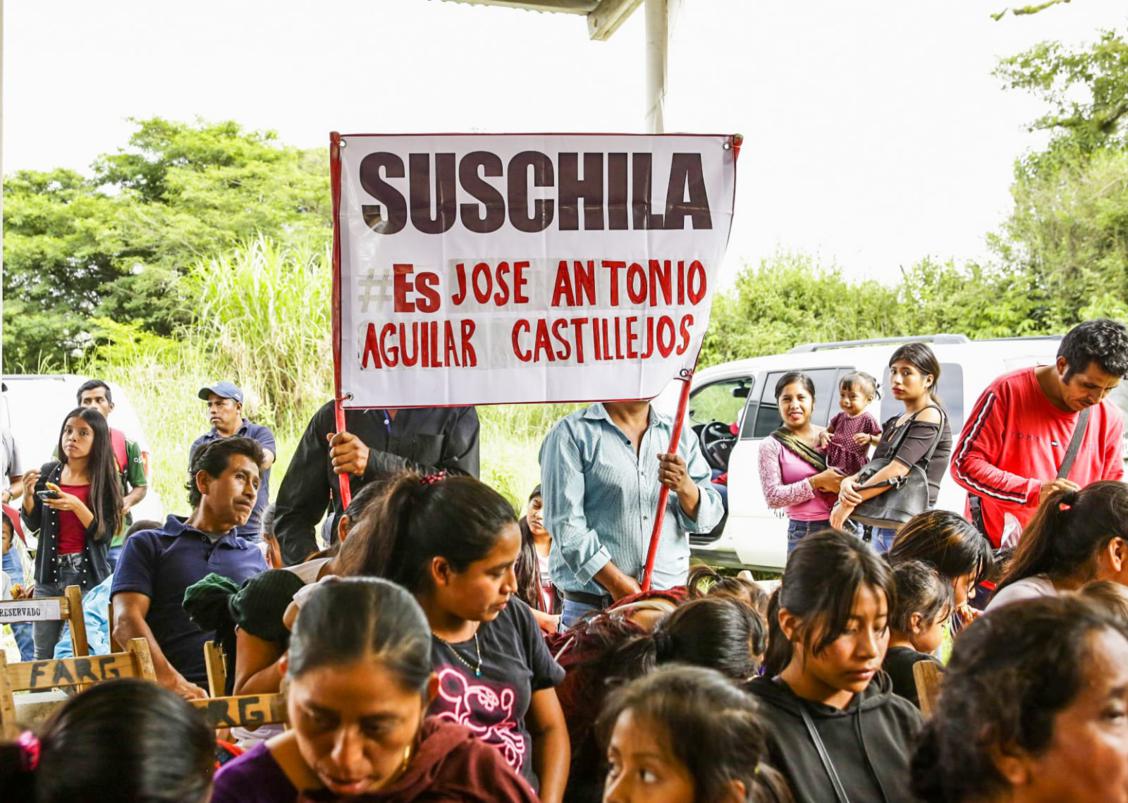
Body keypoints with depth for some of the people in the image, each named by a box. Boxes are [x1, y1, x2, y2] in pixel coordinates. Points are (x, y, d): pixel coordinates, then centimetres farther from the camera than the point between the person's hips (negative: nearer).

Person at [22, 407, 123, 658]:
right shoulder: (48, 472, 6)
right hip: (50, 572, 3)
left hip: (88, 575, -3)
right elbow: (33, 525, 7)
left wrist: (75, 505, -22)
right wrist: (28, 494, -11)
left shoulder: (104, 479, -3)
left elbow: (104, 535, -9)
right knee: (43, 654, 7)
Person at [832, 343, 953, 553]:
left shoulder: (931, 416, -7)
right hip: (881, 526, 8)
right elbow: (874, 469, 12)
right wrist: (848, 482, -11)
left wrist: (849, 503, -15)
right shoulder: (895, 423, 20)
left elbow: (897, 470, -17)